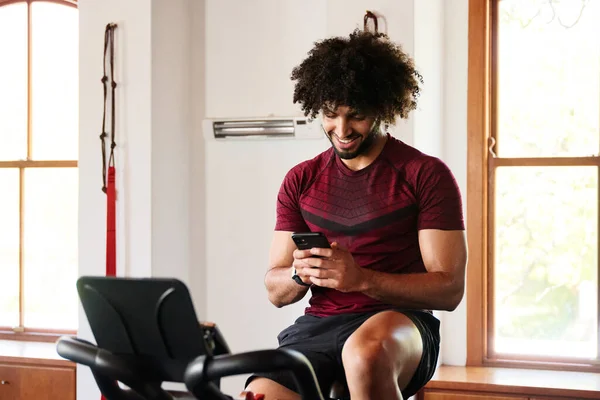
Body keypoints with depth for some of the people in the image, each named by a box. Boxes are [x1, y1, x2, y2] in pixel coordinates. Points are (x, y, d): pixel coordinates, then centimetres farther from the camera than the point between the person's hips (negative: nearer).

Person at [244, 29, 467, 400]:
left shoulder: (427, 175, 0)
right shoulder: (300, 180, 12)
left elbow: (449, 289, -6)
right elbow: (276, 291, 14)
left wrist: (361, 279, -19)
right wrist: (300, 274, -10)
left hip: (398, 323, -2)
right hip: (318, 325, 3)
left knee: (365, 353, -39)